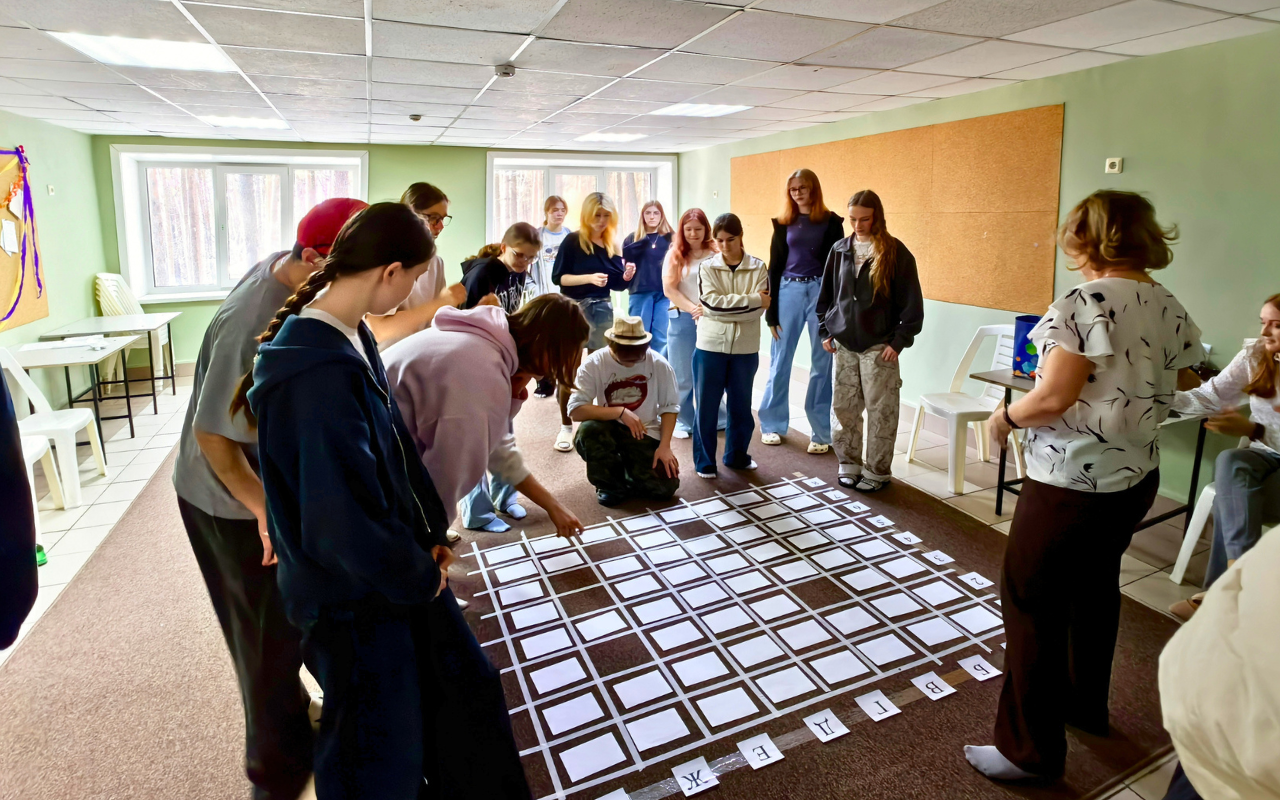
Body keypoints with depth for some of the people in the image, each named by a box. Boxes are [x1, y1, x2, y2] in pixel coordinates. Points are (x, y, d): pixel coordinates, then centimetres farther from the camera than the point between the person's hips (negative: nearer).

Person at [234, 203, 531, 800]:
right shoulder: (317, 375, -31)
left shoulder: (352, 338, -1)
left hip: (400, 565, 9)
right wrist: (421, 575, -14)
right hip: (353, 599, -9)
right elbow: (344, 524, -31)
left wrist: (429, 537, 5)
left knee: (468, 689, 25)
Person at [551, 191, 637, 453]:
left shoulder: (613, 245, 8)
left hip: (603, 310, 4)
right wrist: (589, 277, -22)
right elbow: (558, 277, -11)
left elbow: (616, 284, 12)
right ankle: (566, 427, 11)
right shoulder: (573, 241, -5)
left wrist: (627, 276, -9)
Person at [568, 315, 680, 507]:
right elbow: (575, 410, -22)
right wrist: (620, 412, -29)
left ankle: (629, 475, 19)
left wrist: (664, 446, -15)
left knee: (666, 487, -18)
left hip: (645, 432, 0)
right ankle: (611, 484, -6)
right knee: (588, 430, -35)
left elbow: (669, 407, -4)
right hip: (609, 428, 0)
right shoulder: (593, 364, -16)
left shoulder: (659, 364, -13)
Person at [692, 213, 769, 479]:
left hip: (745, 349, 1)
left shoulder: (758, 267, 2)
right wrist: (752, 299, -15)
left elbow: (760, 308, -10)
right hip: (710, 346, -1)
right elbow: (712, 302, -14)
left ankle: (736, 456, 32)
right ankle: (704, 461, 19)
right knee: (707, 407, 5)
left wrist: (722, 307, -15)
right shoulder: (707, 267, 1)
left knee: (741, 406, 14)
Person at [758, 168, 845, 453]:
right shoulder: (783, 223, 9)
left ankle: (821, 432, 10)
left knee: (821, 364, 3)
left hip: (821, 292, -1)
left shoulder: (831, 222, 4)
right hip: (788, 291, 2)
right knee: (780, 361, 6)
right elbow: (774, 266, 7)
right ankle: (772, 425, 20)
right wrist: (770, 311, 2)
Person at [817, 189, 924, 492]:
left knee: (881, 411, 2)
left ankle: (877, 471, 15)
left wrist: (899, 341, -9)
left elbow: (911, 302, -5)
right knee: (843, 408, 8)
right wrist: (826, 330, 8)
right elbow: (826, 294, 15)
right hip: (843, 344, 4)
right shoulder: (840, 250, 7)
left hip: (879, 347, -4)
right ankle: (849, 464, 23)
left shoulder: (896, 252, -5)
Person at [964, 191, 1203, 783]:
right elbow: (1168, 387, 15)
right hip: (1137, 478, 9)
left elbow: (1053, 397, -26)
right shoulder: (1172, 311, 5)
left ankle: (1030, 750, 13)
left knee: (1032, 602, 2)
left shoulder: (1086, 302, -19)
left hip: (1072, 484, -9)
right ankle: (1086, 705, 43)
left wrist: (1006, 415, -9)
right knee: (1095, 588, 23)